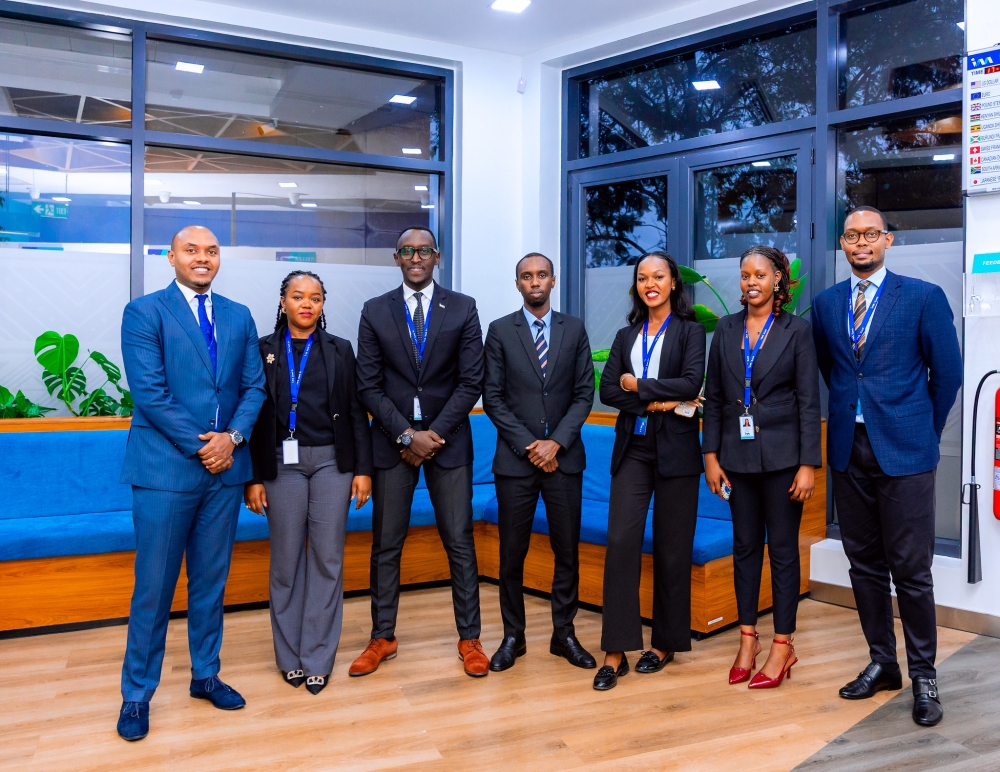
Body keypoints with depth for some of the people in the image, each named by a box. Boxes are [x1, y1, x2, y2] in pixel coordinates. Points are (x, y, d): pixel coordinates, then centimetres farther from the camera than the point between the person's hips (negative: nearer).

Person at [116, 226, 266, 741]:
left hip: (224, 467, 4)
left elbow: (254, 386, 7)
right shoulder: (144, 312, -3)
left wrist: (232, 436, -10)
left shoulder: (239, 317, 11)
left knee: (211, 581, 14)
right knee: (154, 586, 4)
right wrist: (201, 446, -13)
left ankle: (206, 675, 29)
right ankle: (137, 694, 19)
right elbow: (149, 393, -11)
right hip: (166, 468, -4)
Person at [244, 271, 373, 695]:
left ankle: (318, 658, 13)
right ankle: (290, 655, 22)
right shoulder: (263, 350, 5)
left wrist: (363, 468, -1)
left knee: (327, 558, 2)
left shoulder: (340, 350, 7)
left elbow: (356, 412, 5)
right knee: (286, 559, 7)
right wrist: (252, 477, -1)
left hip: (331, 461, 0)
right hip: (282, 462, 0)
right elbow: (253, 414, 3)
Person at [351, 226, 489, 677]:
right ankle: (382, 638, 20)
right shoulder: (375, 312, 4)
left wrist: (435, 433, -10)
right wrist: (406, 435, -10)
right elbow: (369, 386, 0)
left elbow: (471, 382, -2)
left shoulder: (463, 309, 2)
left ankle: (469, 639, 15)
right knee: (385, 545, 7)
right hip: (392, 439, 1)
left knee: (459, 542, 3)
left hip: (448, 438, -1)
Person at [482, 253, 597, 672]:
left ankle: (564, 633, 21)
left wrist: (556, 442, -9)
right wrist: (528, 445, -9)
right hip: (515, 458, -1)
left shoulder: (574, 329, 7)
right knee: (512, 552, 5)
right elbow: (493, 398, -1)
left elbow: (584, 394, 3)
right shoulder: (500, 331, 2)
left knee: (567, 550, 7)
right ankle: (513, 636, 19)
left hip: (564, 457, 1)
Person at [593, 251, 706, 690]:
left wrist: (638, 386, -7)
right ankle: (615, 651, -3)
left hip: (675, 450, -2)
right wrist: (656, 403, -11)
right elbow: (607, 390, 2)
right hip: (632, 449, 3)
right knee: (621, 540, -8)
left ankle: (665, 642, 20)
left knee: (672, 547, 4)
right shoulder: (626, 336, 14)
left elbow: (691, 382, -13)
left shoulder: (689, 331, 3)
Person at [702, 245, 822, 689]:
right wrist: (711, 456, 2)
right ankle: (748, 639, 22)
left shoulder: (797, 331, -3)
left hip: (781, 455, -3)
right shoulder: (726, 329, 7)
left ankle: (782, 645, 15)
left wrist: (808, 465, -11)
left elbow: (809, 401, -6)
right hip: (738, 455, 4)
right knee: (745, 546, 10)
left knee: (782, 549, 4)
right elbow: (713, 397, 7)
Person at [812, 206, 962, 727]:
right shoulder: (825, 304, 9)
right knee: (865, 564, 11)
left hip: (903, 451, -4)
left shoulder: (923, 296, -2)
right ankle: (881, 662, 25)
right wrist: (849, 416, 14)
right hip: (849, 450, 4)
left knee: (911, 569, 1)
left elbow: (947, 373, 2)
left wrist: (923, 430, 7)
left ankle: (923, 674, 17)